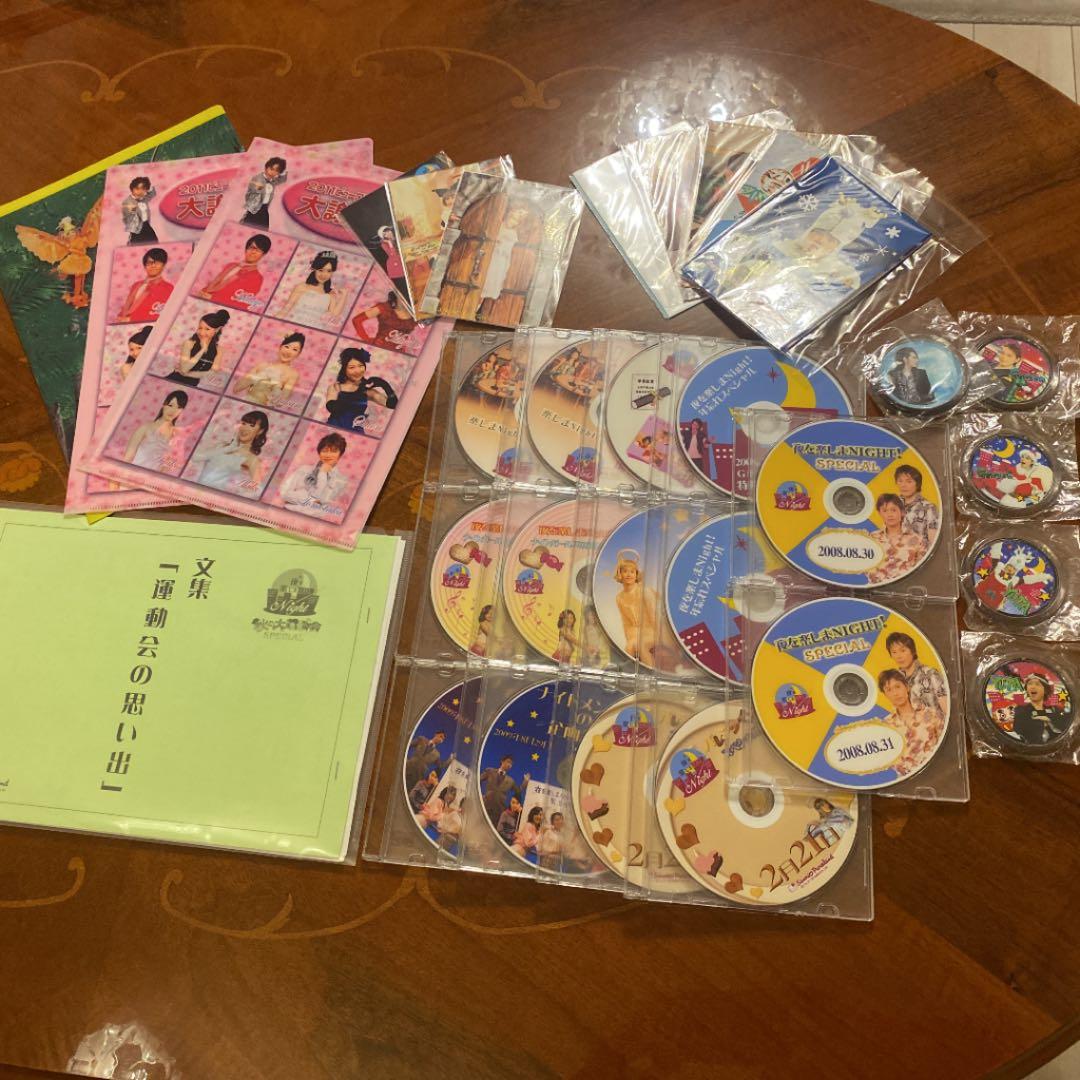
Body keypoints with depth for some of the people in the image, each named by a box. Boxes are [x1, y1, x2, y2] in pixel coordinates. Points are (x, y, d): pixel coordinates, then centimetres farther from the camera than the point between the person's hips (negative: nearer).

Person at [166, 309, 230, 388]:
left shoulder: (217, 350, -1)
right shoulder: (189, 343, -10)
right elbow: (184, 369, -20)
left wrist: (189, 373, -13)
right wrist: (202, 349, -20)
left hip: (194, 384, 2)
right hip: (177, 380, -2)